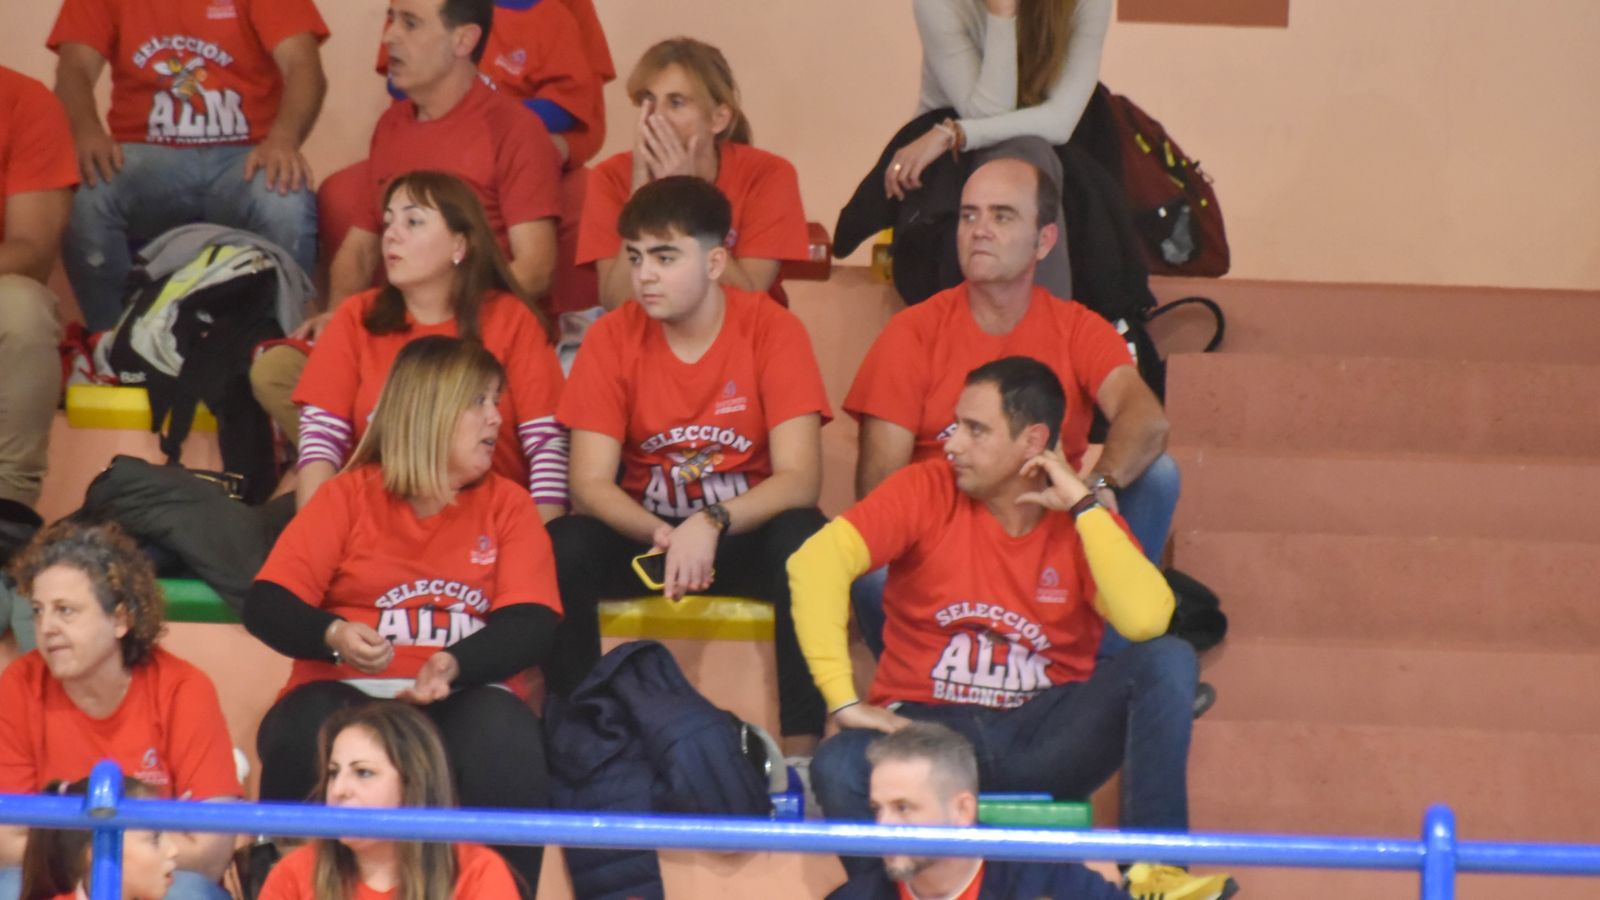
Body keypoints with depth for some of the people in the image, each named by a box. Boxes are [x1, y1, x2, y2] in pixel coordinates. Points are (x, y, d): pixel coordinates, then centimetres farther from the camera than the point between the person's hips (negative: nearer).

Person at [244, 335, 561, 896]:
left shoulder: (507, 505, 13)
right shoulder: (348, 495, 10)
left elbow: (531, 623, -1)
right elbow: (267, 605, 1)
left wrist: (453, 665, -21)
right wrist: (334, 635, -21)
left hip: (457, 702, 1)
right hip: (347, 693, -1)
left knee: (504, 734, -34)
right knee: (305, 731, -35)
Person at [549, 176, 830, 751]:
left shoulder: (773, 331, -12)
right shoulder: (612, 338, -7)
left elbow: (800, 479, -19)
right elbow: (590, 483, -11)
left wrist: (711, 524, -36)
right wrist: (660, 534, -31)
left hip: (746, 533, -2)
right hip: (647, 531, 2)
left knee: (806, 540, -34)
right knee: (562, 548, -28)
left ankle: (801, 745, -29)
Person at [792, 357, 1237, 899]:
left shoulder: (1086, 522, 0)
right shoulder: (926, 492, -4)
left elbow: (1145, 620, -20)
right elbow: (817, 560, -18)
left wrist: (1082, 507, -14)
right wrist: (844, 701, -25)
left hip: (1042, 740, 2)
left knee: (1168, 660, -21)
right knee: (838, 771, -35)